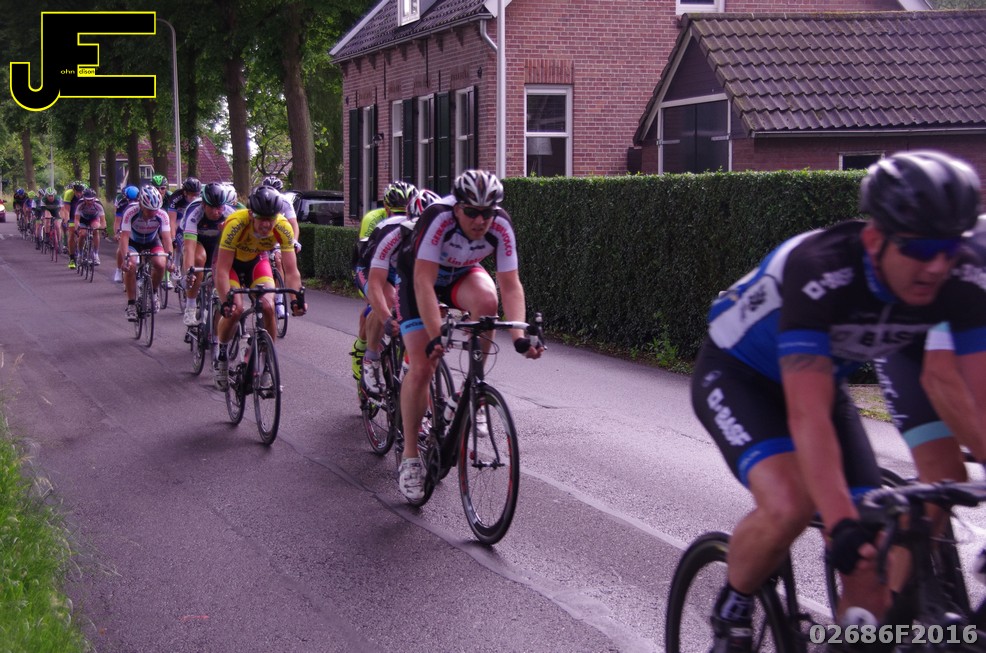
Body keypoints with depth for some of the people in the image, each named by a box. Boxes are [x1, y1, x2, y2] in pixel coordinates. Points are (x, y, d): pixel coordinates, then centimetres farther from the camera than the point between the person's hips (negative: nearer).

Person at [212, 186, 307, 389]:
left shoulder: (283, 228, -30)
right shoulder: (236, 224, -38)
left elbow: (291, 270, -27)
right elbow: (222, 269, -37)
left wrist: (297, 297, -43)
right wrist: (226, 301, -49)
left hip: (257, 260, 3)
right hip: (230, 260, -2)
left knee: (268, 307, -18)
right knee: (235, 309, -22)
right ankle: (221, 355, 4)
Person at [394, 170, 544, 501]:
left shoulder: (501, 226, -26)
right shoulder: (439, 218, -36)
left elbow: (511, 286, -26)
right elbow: (424, 283, -41)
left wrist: (519, 335, -40)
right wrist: (436, 336, -50)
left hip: (462, 275, 3)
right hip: (419, 276, -3)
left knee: (487, 300, -34)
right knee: (421, 367, -15)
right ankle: (410, 457, 1)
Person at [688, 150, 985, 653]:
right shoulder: (820, 270, -38)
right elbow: (808, 415, -44)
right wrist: (842, 524, -53)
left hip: (824, 377, 5)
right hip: (735, 374, -5)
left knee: (873, 575, -9)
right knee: (788, 503, -32)